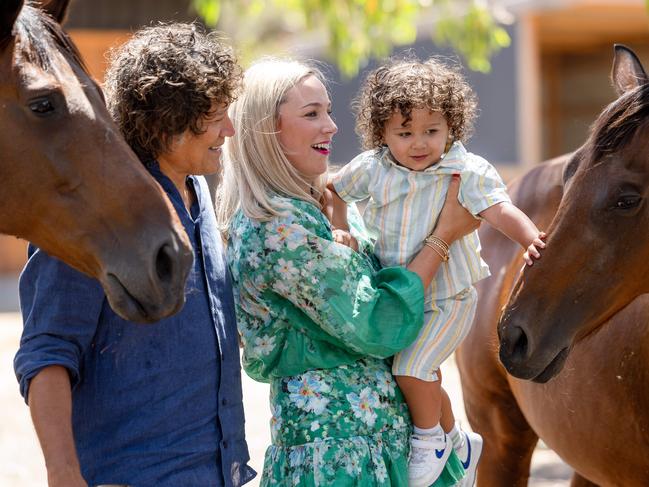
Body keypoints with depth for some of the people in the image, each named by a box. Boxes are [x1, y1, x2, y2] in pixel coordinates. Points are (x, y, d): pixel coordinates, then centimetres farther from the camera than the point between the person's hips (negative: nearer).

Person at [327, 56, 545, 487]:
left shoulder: (467, 171, -16)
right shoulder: (372, 168, -6)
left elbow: (500, 210, -28)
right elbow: (332, 190, 10)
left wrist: (532, 240, -46)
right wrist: (338, 229, -5)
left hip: (447, 298, -5)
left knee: (411, 369, -19)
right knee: (425, 378, 19)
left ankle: (430, 437, 8)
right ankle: (458, 442, 43)